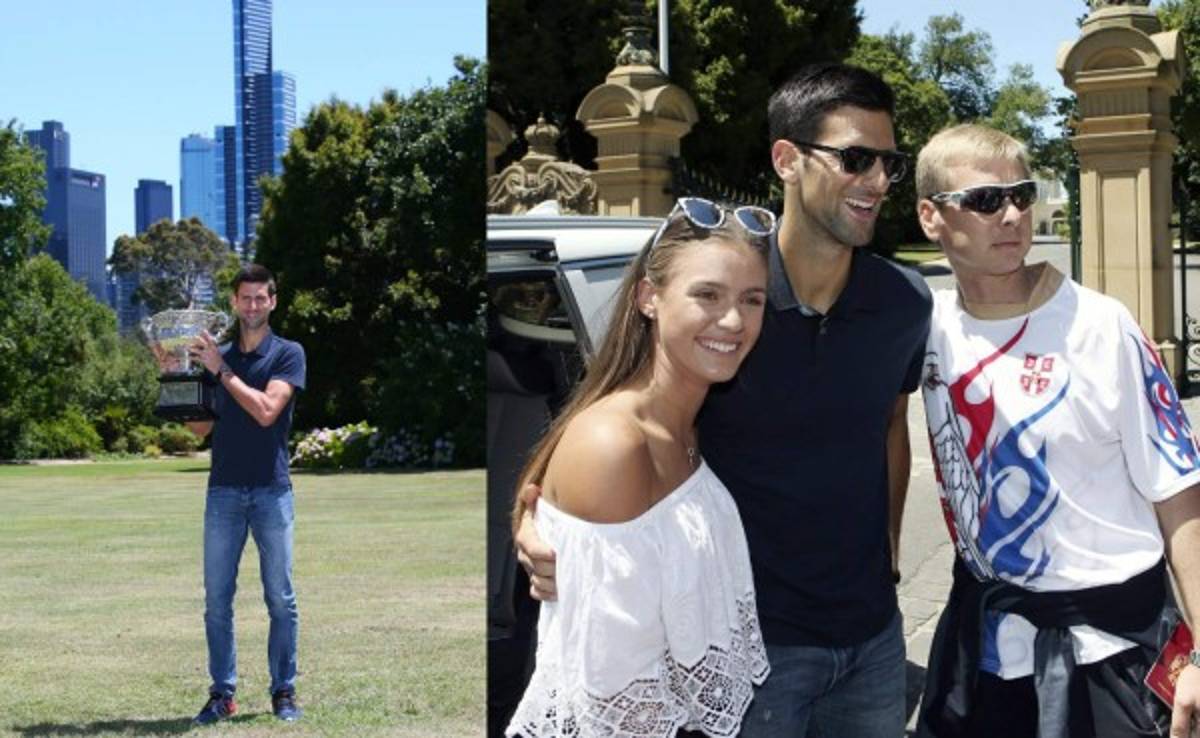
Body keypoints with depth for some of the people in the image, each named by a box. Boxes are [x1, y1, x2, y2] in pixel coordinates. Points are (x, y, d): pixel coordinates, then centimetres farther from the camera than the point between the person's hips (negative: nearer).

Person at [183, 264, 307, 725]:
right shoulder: (215, 355, 11)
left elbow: (266, 410, -15)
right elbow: (200, 427, 9)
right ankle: (222, 693, 10)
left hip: (271, 491, -3)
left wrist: (221, 370, -14)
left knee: (281, 599, 1)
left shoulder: (288, 354, -1)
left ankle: (284, 692, 9)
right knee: (217, 599, 2)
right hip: (223, 491, 3)